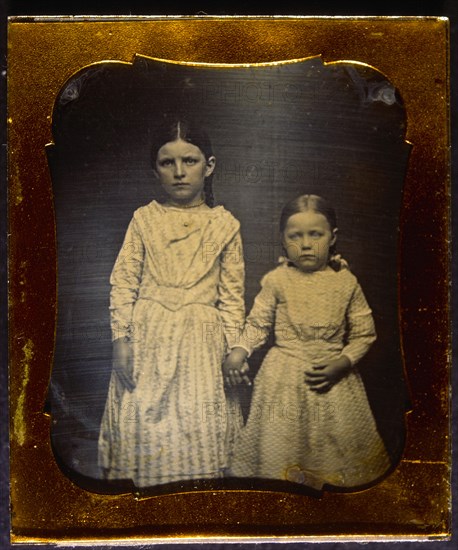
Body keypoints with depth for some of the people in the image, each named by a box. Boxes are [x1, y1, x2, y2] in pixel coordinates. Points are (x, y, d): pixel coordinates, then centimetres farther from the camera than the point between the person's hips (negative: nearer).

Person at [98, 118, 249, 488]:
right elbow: (123, 281, 2)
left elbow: (232, 294, 3)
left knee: (200, 426, 2)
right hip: (148, 336, 1)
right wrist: (121, 339, -6)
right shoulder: (144, 219, 5)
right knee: (142, 419, 4)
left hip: (201, 339, 0)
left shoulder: (224, 224, 3)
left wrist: (233, 351, -2)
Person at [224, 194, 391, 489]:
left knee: (336, 440, 10)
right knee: (280, 446, 5)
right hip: (284, 378, -1)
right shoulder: (276, 280, -6)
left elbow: (364, 333, 1)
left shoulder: (346, 282, -4)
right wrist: (240, 349, -12)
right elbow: (258, 323, 3)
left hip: (333, 377, 1)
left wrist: (342, 363, -12)